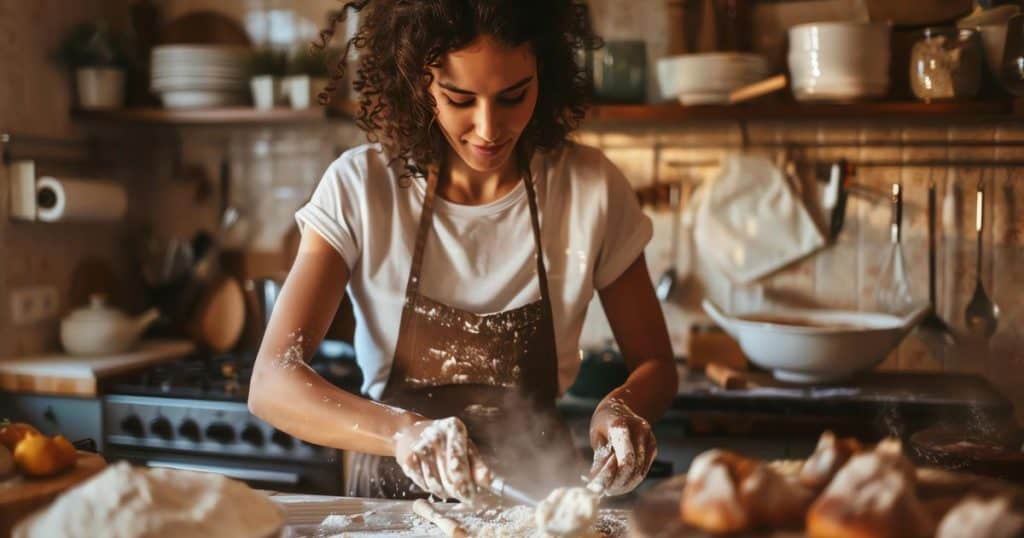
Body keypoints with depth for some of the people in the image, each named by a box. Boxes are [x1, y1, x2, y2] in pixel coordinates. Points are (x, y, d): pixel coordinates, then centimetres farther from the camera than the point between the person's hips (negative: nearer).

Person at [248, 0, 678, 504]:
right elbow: (270, 382, -15)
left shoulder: (591, 188, -6)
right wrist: (403, 431, -32)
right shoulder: (359, 187, -9)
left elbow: (654, 365, 4)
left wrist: (623, 406, -18)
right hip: (391, 501, 0)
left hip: (538, 494, 1)